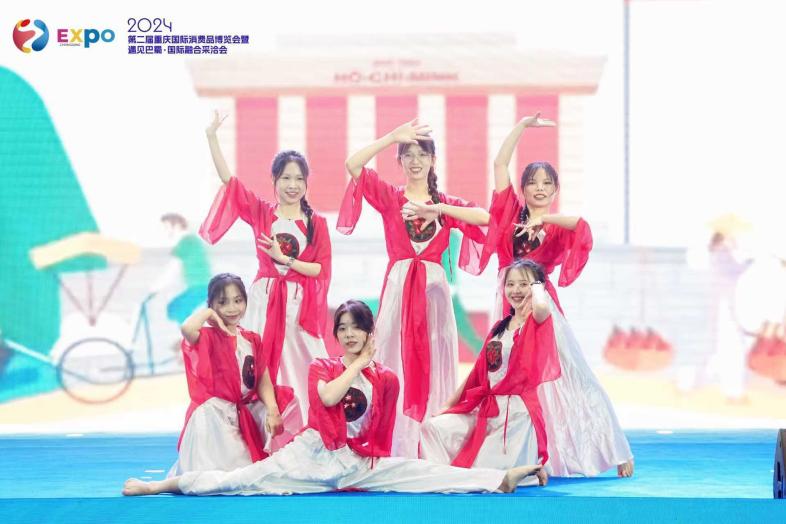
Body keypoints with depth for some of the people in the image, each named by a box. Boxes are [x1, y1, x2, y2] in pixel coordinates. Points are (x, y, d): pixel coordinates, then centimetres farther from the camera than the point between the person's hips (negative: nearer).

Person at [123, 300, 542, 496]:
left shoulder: (386, 379, 7)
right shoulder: (321, 368, 6)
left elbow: (381, 434, 12)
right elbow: (328, 396, -18)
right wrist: (360, 362, -8)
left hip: (358, 465, 0)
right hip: (311, 454, 0)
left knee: (421, 473, -18)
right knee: (239, 480, -13)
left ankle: (501, 480, -30)